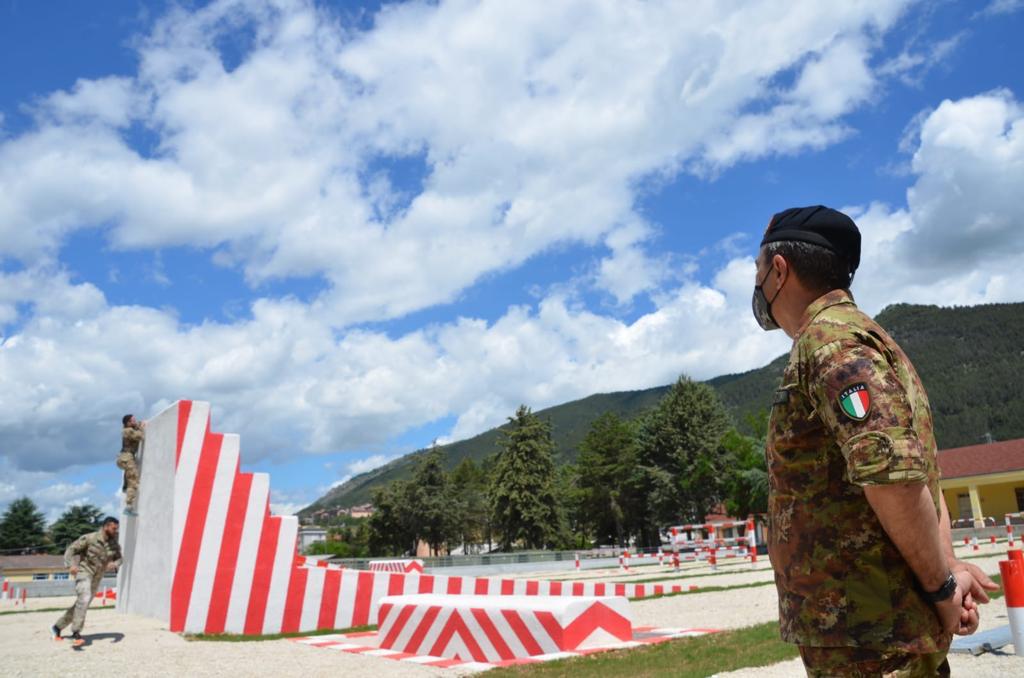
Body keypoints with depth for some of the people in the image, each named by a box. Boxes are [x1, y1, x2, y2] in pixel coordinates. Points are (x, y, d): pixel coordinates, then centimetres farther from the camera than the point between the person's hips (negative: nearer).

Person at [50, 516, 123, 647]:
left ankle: (57, 627, 34)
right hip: (83, 573, -6)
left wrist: (115, 564, -19)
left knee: (80, 605, 13)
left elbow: (119, 558, 6)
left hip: (96, 579, 6)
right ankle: (76, 633, -28)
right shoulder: (89, 538, -16)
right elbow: (71, 549, -13)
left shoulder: (114, 544, -3)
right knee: (84, 599, -29)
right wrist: (71, 565, -31)